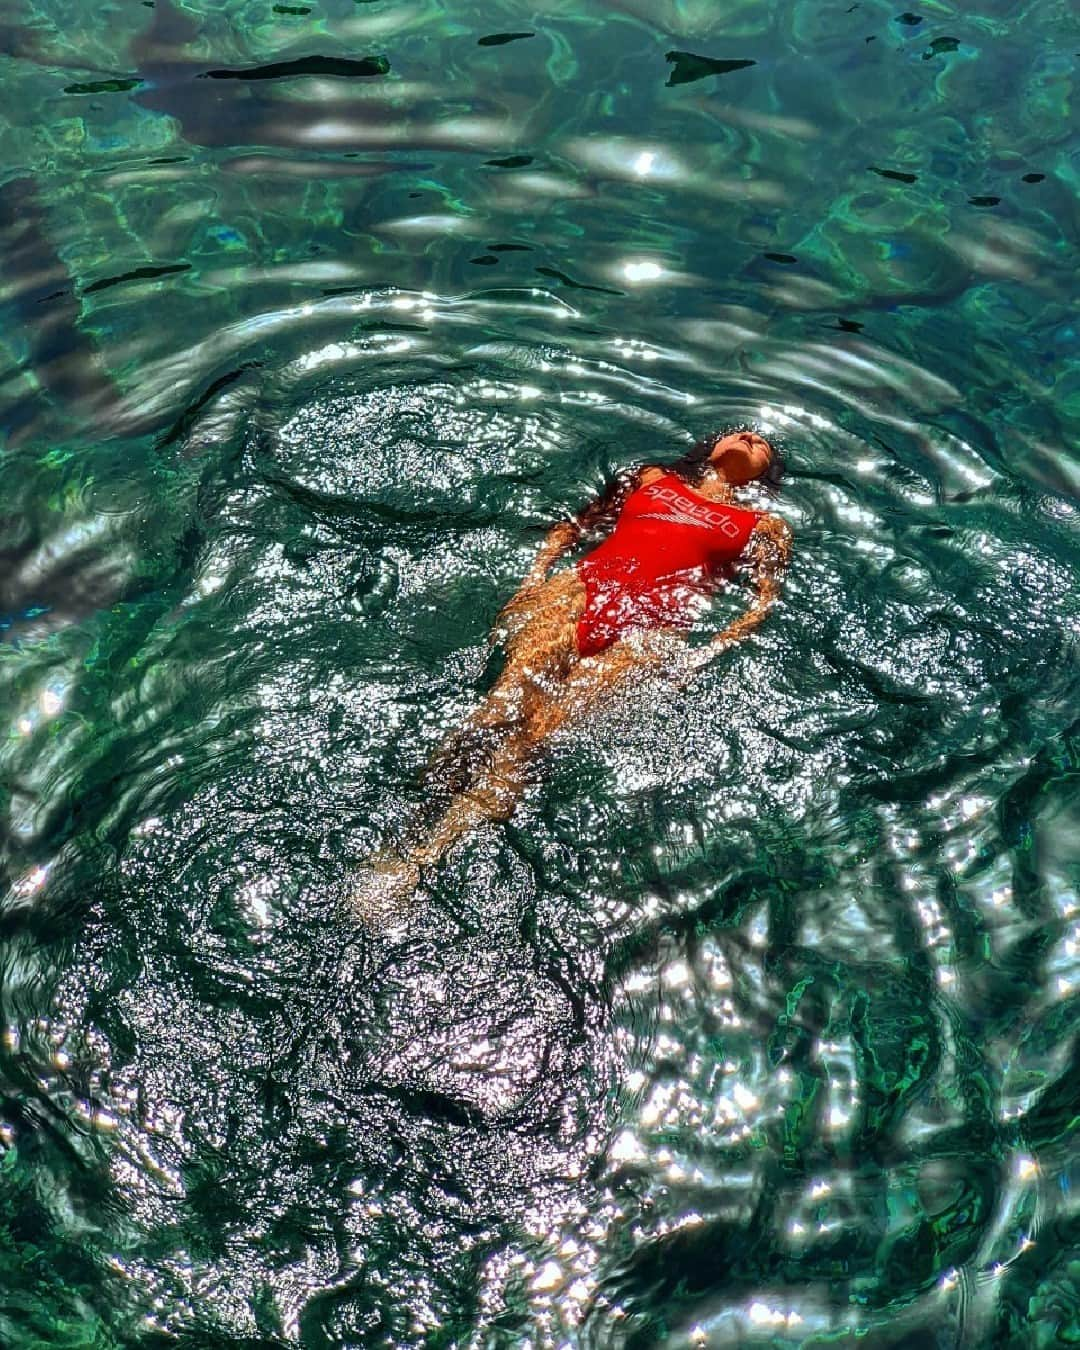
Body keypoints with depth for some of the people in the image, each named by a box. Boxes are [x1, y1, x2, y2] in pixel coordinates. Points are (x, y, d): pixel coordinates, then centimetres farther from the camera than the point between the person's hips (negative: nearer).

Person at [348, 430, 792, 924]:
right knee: (508, 699, -29)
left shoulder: (764, 526, 25)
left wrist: (708, 653, -7)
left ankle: (417, 854, -40)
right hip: (581, 586, 3)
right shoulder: (651, 478, 32)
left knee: (537, 728, -28)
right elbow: (571, 526, 27)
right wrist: (533, 579, 8)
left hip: (648, 626, -3)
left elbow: (765, 599, 11)